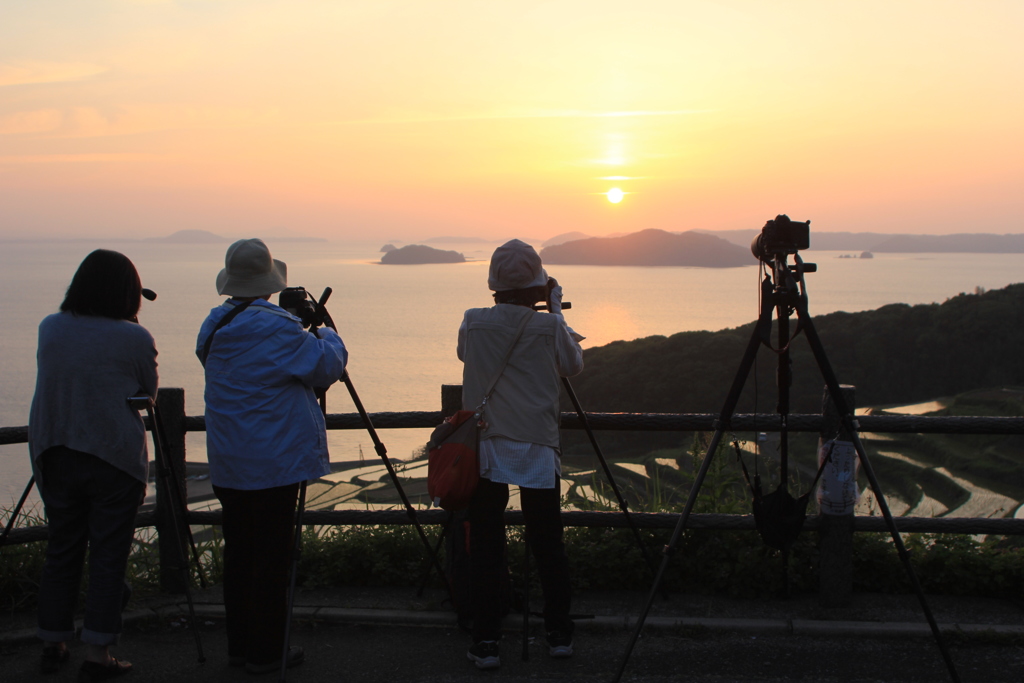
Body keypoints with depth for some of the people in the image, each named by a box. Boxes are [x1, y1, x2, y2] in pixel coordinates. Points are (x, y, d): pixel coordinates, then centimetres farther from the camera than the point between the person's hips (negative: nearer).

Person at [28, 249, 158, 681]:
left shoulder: (49, 329, 4)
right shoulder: (134, 338, -9)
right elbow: (148, 392, 5)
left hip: (55, 458, 5)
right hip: (114, 459, -5)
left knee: (61, 550, 15)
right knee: (108, 556, 2)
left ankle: (53, 647, 24)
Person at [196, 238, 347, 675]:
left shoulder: (213, 327, 7)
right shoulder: (276, 327, -16)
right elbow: (327, 366, -9)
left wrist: (304, 336, 22)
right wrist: (326, 335, 11)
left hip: (228, 462, 7)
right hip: (273, 461, -7)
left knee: (238, 551, 14)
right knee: (271, 556, 0)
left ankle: (239, 646, 23)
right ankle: (265, 652, 6)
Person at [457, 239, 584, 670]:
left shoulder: (473, 324, -3)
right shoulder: (548, 328, -6)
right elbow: (574, 366, 12)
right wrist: (555, 310, 18)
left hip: (485, 450, 1)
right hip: (537, 452, 0)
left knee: (485, 548, 4)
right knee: (548, 545, 10)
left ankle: (486, 642, 5)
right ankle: (559, 634, 19)